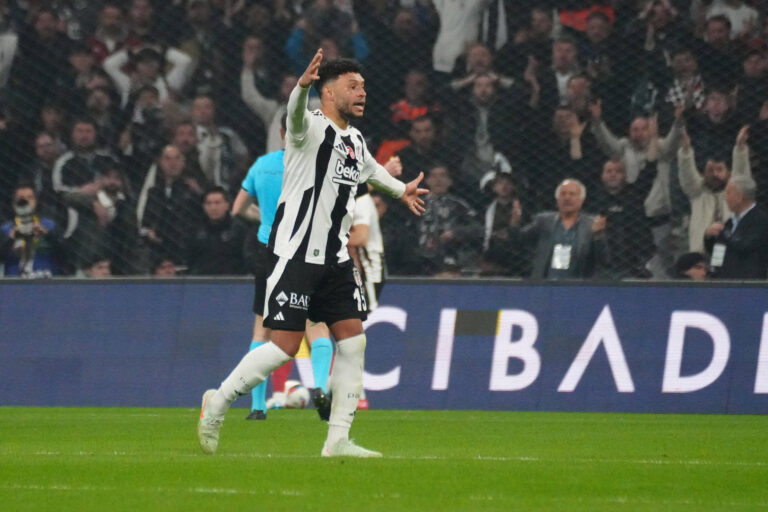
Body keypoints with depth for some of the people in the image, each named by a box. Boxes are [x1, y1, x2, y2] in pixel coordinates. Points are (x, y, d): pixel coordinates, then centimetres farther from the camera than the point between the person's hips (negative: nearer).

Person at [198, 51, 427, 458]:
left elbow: (371, 169, 39)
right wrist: (303, 85, -56)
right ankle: (218, 402, 8)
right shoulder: (311, 128, -9)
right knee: (284, 346, -11)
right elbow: (295, 112, -34)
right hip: (295, 253, -8)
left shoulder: (356, 141, 15)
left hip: (335, 258, 8)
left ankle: (338, 439, 5)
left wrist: (401, 190, 56)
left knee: (353, 340, 0)